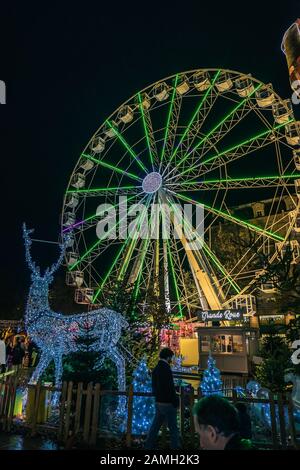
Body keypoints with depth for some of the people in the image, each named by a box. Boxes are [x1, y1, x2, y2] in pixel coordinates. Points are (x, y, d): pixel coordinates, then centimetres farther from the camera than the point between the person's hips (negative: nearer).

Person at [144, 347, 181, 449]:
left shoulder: (156, 369, 8)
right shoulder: (166, 369, -20)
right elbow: (170, 388, -21)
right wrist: (175, 401, -12)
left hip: (158, 402, 9)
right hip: (168, 403, -9)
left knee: (155, 425, 16)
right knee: (173, 427, 5)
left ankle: (149, 445, 22)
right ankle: (175, 446, 14)